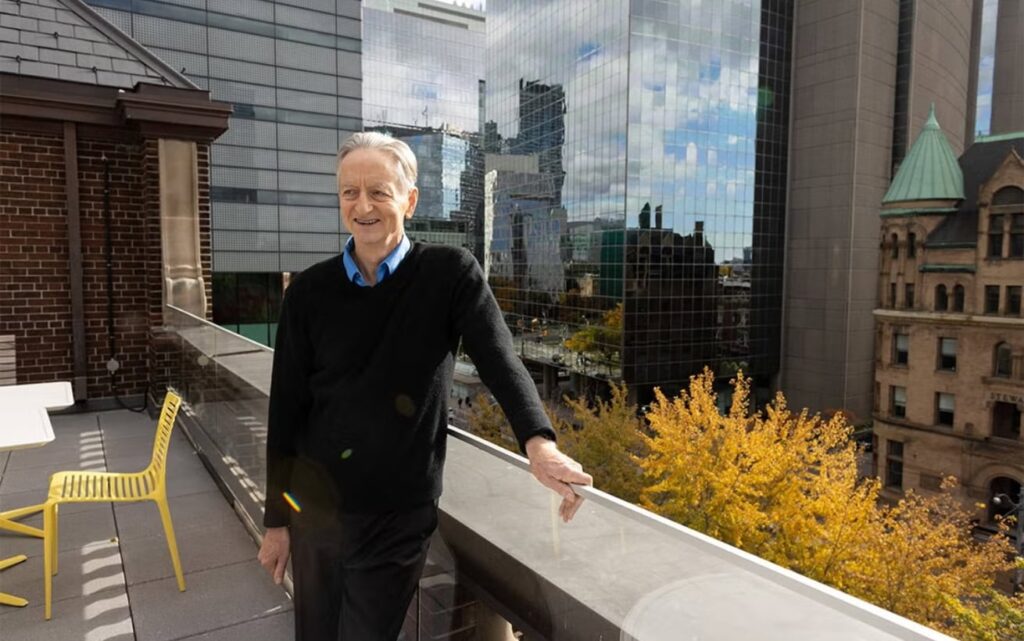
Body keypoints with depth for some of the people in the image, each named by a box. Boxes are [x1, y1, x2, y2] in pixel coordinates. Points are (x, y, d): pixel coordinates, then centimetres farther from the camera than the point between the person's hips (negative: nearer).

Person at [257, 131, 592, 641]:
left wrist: (538, 442, -40)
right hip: (313, 510, 3)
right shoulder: (309, 291, -3)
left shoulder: (451, 274, -9)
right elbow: (286, 412, 1)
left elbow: (499, 361, -20)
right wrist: (275, 520, 4)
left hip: (398, 519, -2)